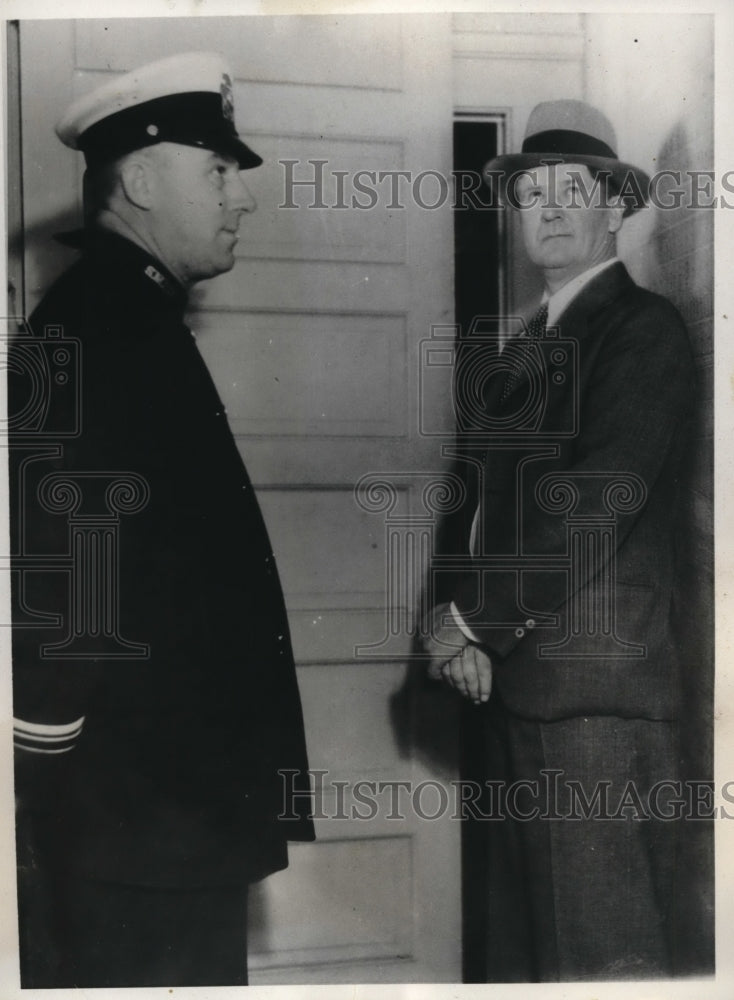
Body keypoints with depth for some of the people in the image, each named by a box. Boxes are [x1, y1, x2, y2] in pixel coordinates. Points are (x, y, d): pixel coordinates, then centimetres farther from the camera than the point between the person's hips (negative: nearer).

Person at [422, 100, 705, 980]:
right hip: (502, 678, 7)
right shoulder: (514, 351, 19)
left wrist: (473, 615, -12)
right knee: (507, 937, 14)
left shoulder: (644, 329, -4)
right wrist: (463, 629, -3)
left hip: (593, 685, -7)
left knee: (601, 943, 0)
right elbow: (484, 502, 13)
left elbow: (597, 502, -15)